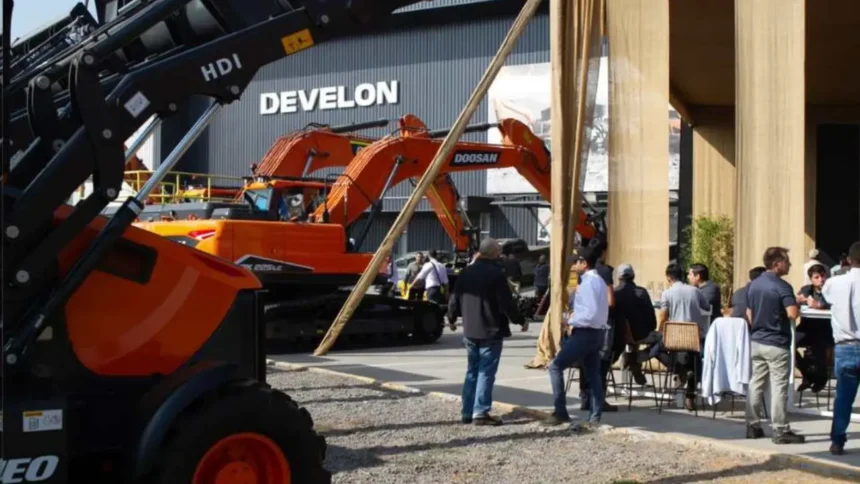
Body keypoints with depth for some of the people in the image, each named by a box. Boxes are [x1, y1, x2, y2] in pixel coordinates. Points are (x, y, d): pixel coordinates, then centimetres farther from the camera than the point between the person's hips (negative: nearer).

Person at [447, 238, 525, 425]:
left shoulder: (466, 272, 6)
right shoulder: (496, 273, -14)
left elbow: (455, 299, 12)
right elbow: (506, 302, -14)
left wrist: (452, 318, 29)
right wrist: (519, 319, 0)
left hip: (470, 330, 6)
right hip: (491, 331, -6)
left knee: (472, 371, 14)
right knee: (486, 372, -4)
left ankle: (468, 412, 16)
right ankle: (480, 412, -7)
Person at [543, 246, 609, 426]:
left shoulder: (588, 283, -17)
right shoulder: (598, 281, 15)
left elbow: (591, 313, -25)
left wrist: (571, 321, -15)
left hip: (585, 333, -10)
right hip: (596, 333, 10)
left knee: (555, 366, -5)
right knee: (593, 375, 11)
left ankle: (560, 412, -5)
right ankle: (595, 416, 12)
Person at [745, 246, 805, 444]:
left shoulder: (753, 285, 8)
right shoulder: (782, 286, -16)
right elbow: (792, 314, -26)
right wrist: (797, 304, -6)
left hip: (756, 341, 8)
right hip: (777, 343, -7)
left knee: (756, 383, 12)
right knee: (779, 386, -3)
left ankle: (753, 426, 16)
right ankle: (780, 431, -1)